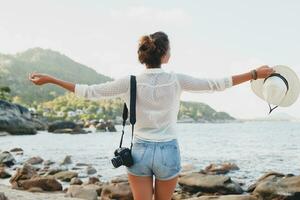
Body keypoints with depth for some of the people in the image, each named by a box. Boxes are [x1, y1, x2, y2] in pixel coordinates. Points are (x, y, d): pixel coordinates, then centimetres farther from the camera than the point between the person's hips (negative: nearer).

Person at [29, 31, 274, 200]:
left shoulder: (130, 82, -8)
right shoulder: (176, 80, -9)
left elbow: (89, 91, -5)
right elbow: (217, 84, -5)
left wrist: (50, 79, 4)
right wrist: (255, 74, 3)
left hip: (140, 151, 0)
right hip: (168, 151, 0)